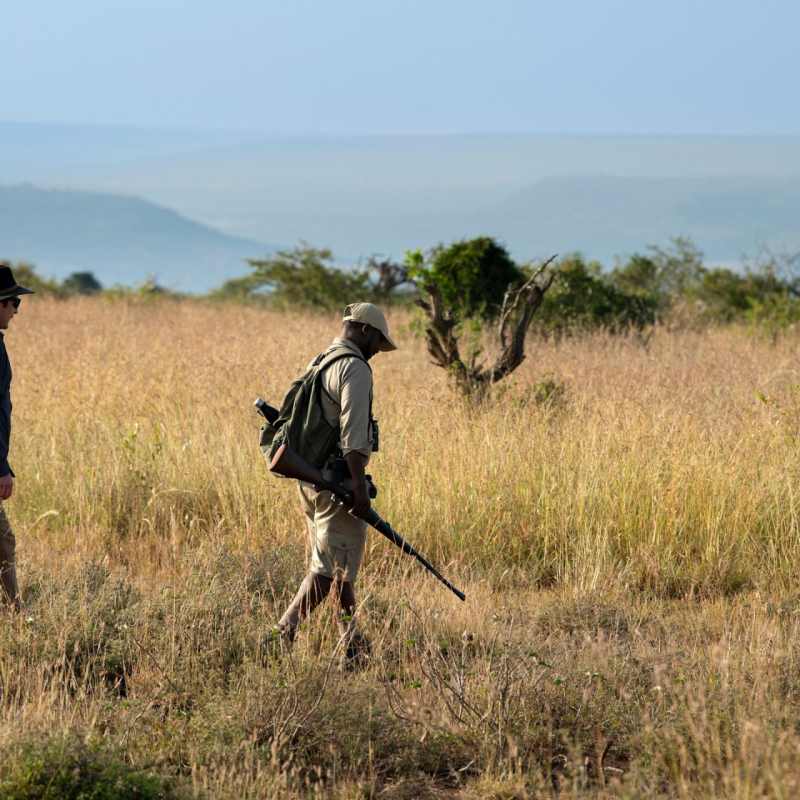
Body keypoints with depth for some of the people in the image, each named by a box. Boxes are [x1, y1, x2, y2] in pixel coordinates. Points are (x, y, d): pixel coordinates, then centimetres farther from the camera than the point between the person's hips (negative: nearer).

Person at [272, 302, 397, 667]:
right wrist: (358, 485, -23)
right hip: (338, 482, -10)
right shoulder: (354, 368, -12)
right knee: (333, 569, -7)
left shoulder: (316, 365, 18)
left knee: (329, 566, 12)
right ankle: (285, 632, -13)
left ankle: (354, 648, 15)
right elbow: (353, 430, -21)